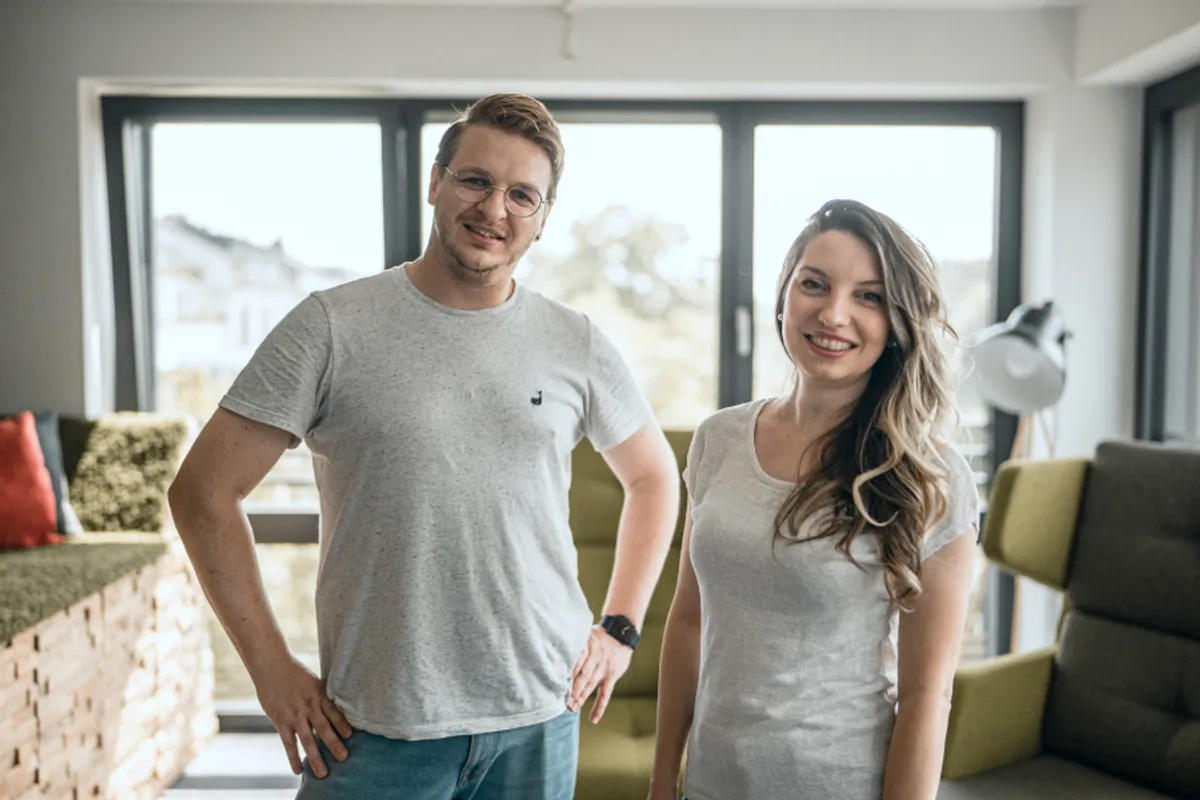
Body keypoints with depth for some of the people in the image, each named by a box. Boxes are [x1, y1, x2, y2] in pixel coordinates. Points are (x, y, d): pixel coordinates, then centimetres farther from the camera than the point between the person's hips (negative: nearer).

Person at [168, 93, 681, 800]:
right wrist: (272, 668, -7)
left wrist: (620, 629, 6)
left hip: (539, 721, 3)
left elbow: (654, 477, 14)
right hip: (372, 728, -2)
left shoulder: (579, 345, 0)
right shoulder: (334, 326, -8)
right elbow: (204, 492, -5)